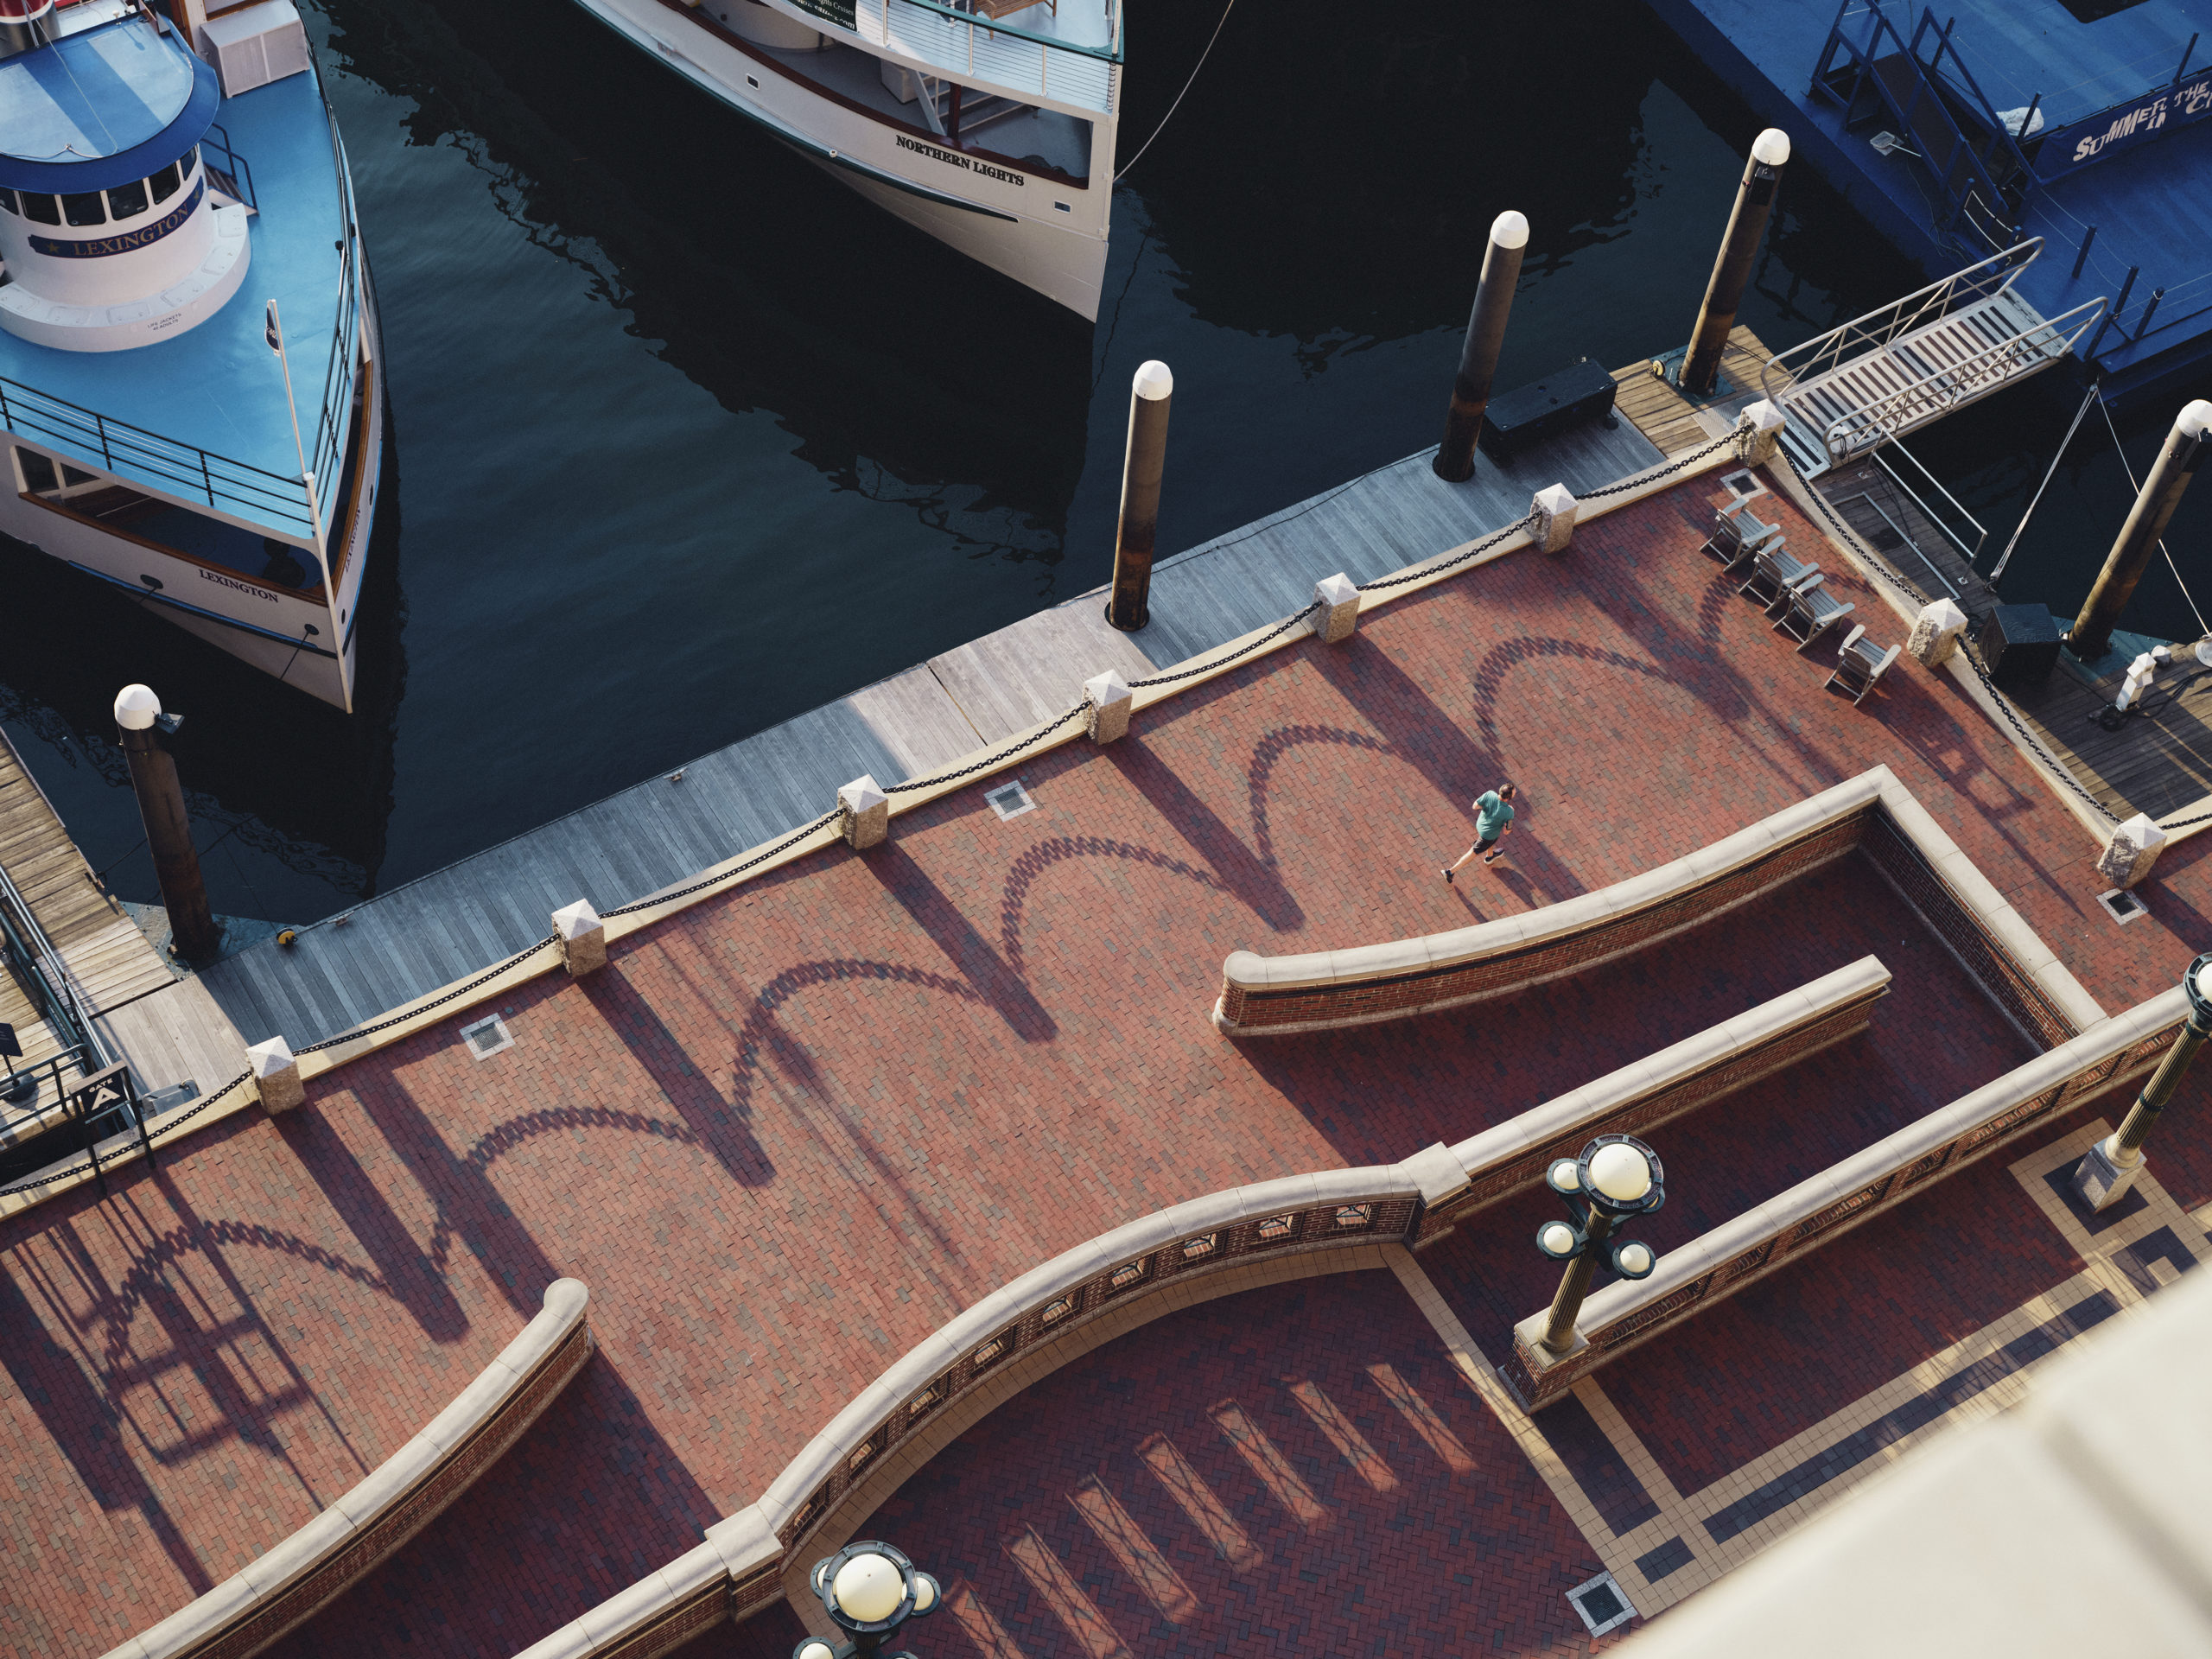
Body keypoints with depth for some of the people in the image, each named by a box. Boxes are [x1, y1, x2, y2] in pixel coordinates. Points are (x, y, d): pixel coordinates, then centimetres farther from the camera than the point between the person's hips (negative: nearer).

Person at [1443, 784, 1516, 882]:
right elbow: (1506, 831, -22)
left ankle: (1490, 856, 64)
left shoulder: (1490, 794, -31)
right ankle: (1451, 871, 19)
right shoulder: (1509, 812, -37)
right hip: (1489, 835, -5)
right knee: (1474, 852, 13)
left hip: (1480, 824, 5)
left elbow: (1475, 806, -18)